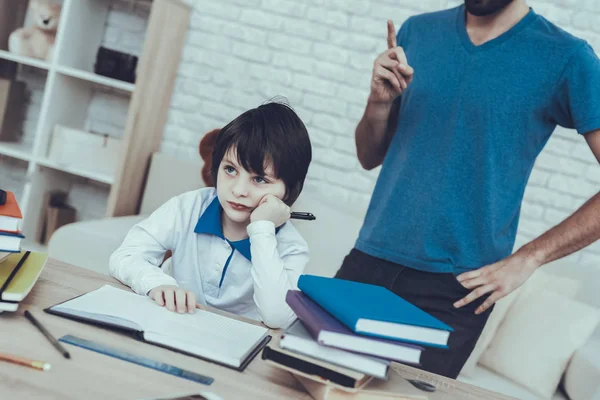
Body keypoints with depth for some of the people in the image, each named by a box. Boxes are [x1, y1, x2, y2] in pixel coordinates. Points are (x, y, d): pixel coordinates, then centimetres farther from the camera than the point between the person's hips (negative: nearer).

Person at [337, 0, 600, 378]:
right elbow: (370, 157, 11)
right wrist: (379, 101, -8)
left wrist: (527, 259, -12)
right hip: (369, 261, 4)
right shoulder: (417, 32, 7)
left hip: (454, 287, -3)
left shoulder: (565, 58, -5)